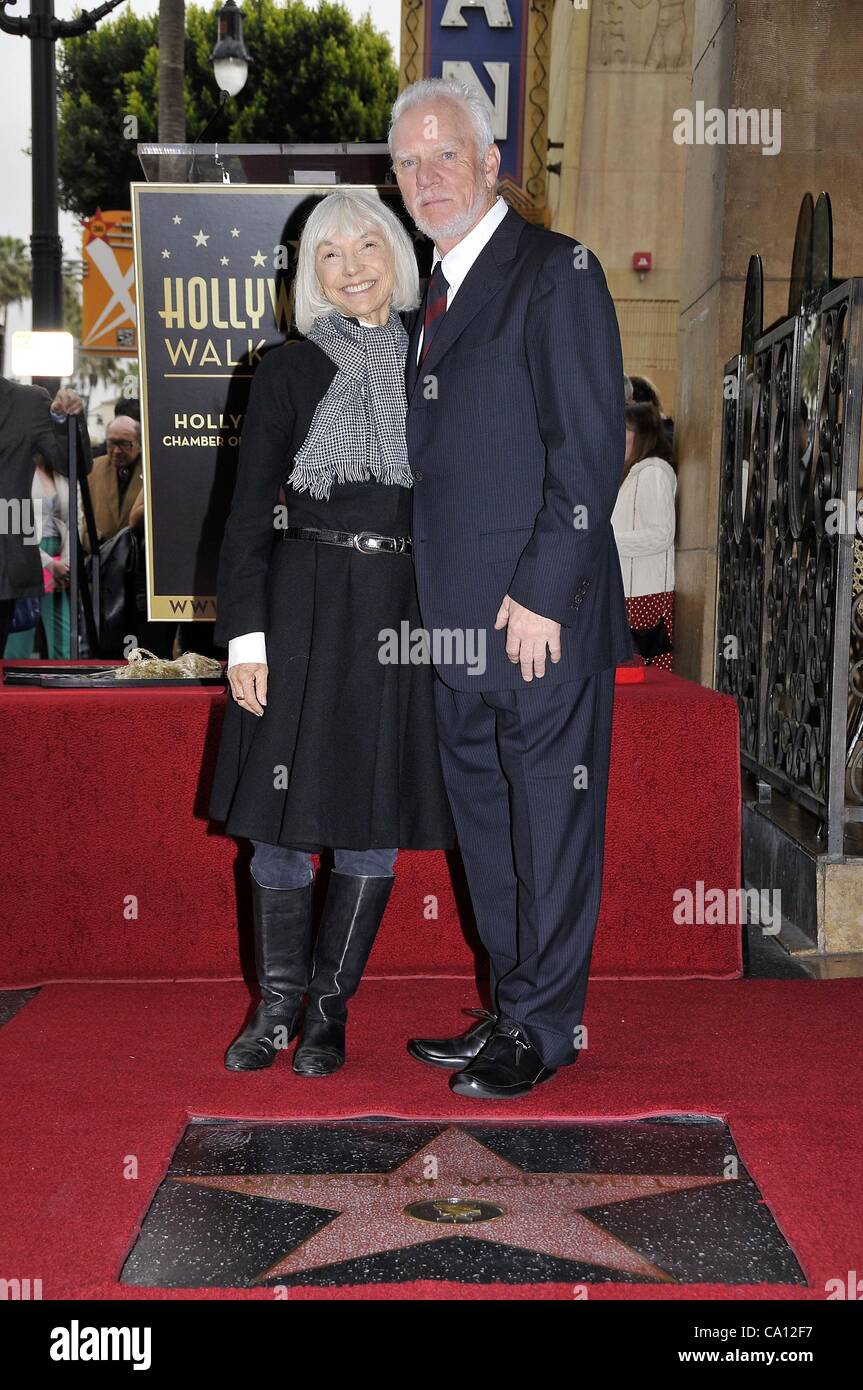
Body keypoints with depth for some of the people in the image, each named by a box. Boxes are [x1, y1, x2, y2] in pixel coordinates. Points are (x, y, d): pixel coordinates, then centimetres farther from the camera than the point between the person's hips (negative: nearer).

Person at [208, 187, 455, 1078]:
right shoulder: (291, 370, 3)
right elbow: (249, 512, 1)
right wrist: (244, 636, -7)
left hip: (402, 615, 2)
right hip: (302, 610, -1)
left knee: (374, 821, 5)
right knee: (283, 815, 3)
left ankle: (329, 1007, 20)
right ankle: (277, 1004, 20)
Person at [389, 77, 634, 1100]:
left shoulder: (554, 271, -7)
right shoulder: (436, 291, 18)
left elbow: (591, 450, -14)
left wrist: (541, 594, -18)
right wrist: (438, 604, 12)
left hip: (541, 614, -8)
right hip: (459, 623, 9)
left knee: (550, 825, 3)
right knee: (485, 828, 15)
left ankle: (542, 1029, 16)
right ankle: (512, 1011, 29)